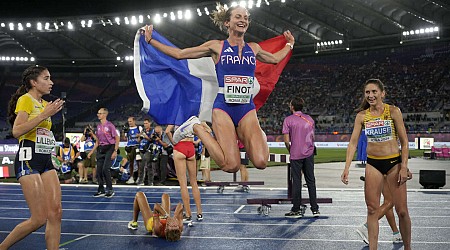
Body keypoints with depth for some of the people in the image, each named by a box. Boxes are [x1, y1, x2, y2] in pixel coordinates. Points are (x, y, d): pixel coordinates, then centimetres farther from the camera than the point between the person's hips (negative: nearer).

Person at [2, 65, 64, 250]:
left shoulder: (45, 103, 19)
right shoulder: (25, 99, -4)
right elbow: (17, 131, -19)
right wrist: (44, 114, -20)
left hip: (46, 160, 8)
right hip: (28, 159, -8)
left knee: (55, 213, -3)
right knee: (39, 219, -9)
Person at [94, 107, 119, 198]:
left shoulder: (110, 125, -8)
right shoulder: (98, 126, 12)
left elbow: (117, 138, -8)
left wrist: (115, 151, -14)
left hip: (109, 148, -7)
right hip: (101, 148, 7)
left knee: (105, 169, -14)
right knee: (99, 170, 4)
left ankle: (110, 190, -1)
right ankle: (101, 190, 15)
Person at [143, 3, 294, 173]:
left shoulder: (253, 48, 13)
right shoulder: (216, 47, 4)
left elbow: (275, 58, 35)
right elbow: (179, 54, 8)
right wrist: (150, 40, 7)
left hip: (247, 109, 3)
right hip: (223, 108, -3)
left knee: (261, 162, -18)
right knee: (232, 165, -17)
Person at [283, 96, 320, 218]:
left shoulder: (288, 120, -6)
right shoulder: (309, 119, 7)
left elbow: (286, 140, -8)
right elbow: (312, 137, 12)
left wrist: (290, 150, 7)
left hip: (296, 155, -4)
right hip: (309, 154, 4)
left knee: (296, 182, 2)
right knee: (311, 181, 9)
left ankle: (296, 210, 7)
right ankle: (315, 209, 13)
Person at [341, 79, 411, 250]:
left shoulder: (393, 112, -5)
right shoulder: (362, 116, 1)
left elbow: (404, 141, -3)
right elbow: (353, 143, 0)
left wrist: (404, 167, -11)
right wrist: (346, 168, -9)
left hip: (394, 162, -2)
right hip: (373, 164, 2)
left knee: (402, 211, 2)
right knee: (372, 209, 3)